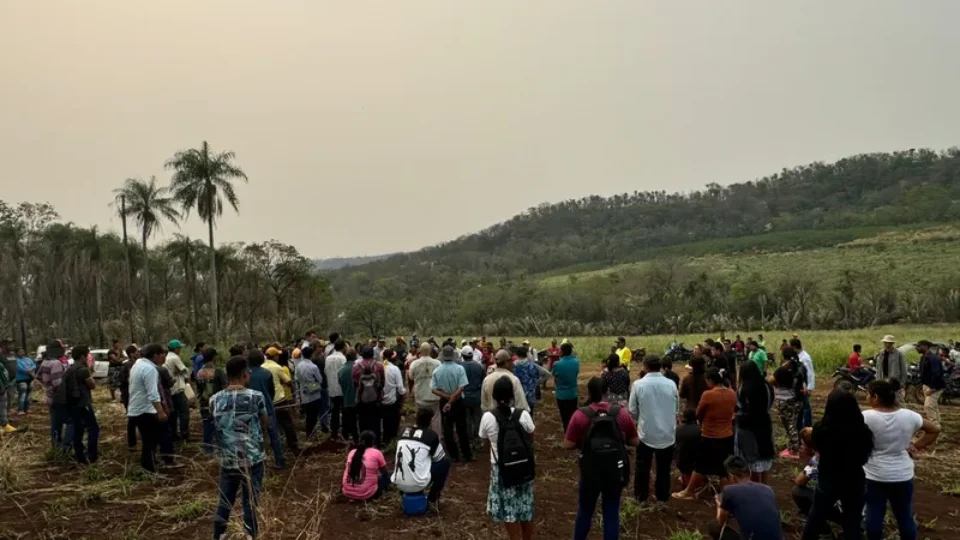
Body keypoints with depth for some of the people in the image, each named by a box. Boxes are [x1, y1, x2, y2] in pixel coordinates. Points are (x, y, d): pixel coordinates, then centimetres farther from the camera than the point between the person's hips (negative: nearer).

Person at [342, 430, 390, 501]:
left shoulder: (352, 452, 11)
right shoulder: (376, 453, -2)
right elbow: (384, 473, 12)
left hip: (347, 493, 5)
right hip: (366, 494, -5)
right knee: (387, 476, 18)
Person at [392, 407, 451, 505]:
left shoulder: (403, 431, 10)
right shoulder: (431, 435, -4)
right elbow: (439, 457, 11)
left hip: (399, 484, 6)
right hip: (418, 484, -5)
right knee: (445, 461, 15)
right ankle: (433, 498, 18)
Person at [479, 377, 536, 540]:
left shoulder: (487, 417, -17)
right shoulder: (523, 415, -15)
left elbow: (485, 439, 1)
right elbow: (531, 440, 0)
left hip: (501, 468, -1)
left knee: (508, 510, 13)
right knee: (526, 507, 19)